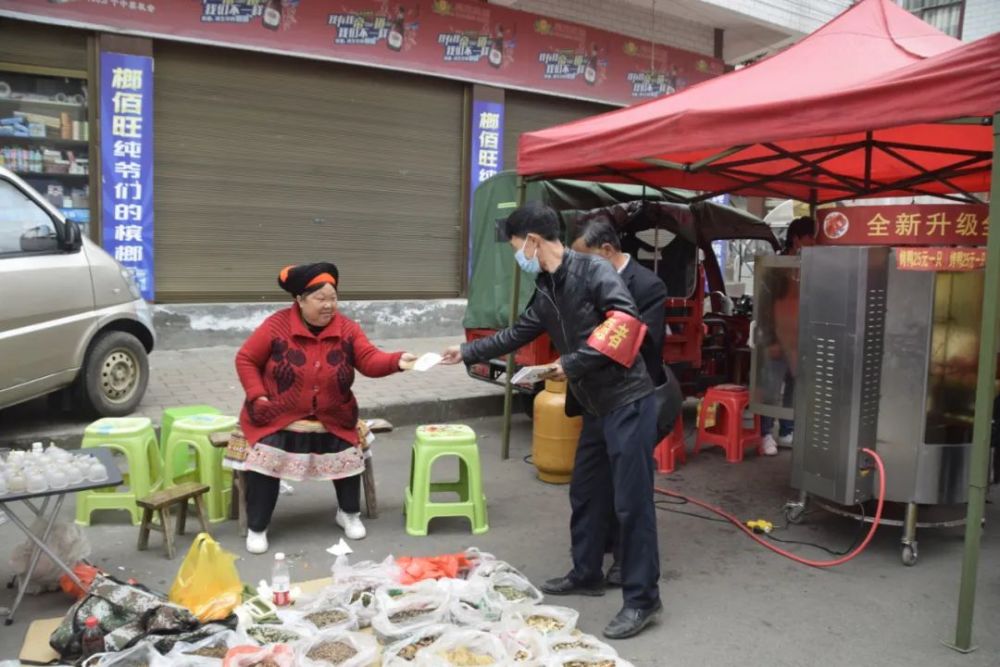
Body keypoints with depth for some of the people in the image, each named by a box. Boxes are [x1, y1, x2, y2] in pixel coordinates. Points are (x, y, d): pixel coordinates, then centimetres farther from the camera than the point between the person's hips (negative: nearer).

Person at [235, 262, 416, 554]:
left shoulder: (347, 329, -5)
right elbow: (245, 359, -3)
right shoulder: (277, 326, -12)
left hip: (331, 419, 2)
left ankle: (349, 513, 18)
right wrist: (258, 396, -14)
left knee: (349, 454, -12)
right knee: (266, 458, -22)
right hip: (277, 417, -2)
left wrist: (397, 361, -37)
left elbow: (370, 360, -16)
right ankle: (256, 528, -3)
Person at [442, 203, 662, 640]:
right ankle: (586, 574, 34)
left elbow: (625, 322, -24)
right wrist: (467, 353, 31)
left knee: (631, 501, -3)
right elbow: (516, 335, 25)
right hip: (596, 406, 9)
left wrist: (573, 363, -21)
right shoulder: (546, 292, 13)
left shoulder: (594, 271, -13)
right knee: (585, 494, 17)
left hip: (628, 401, -9)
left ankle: (642, 599, 8)